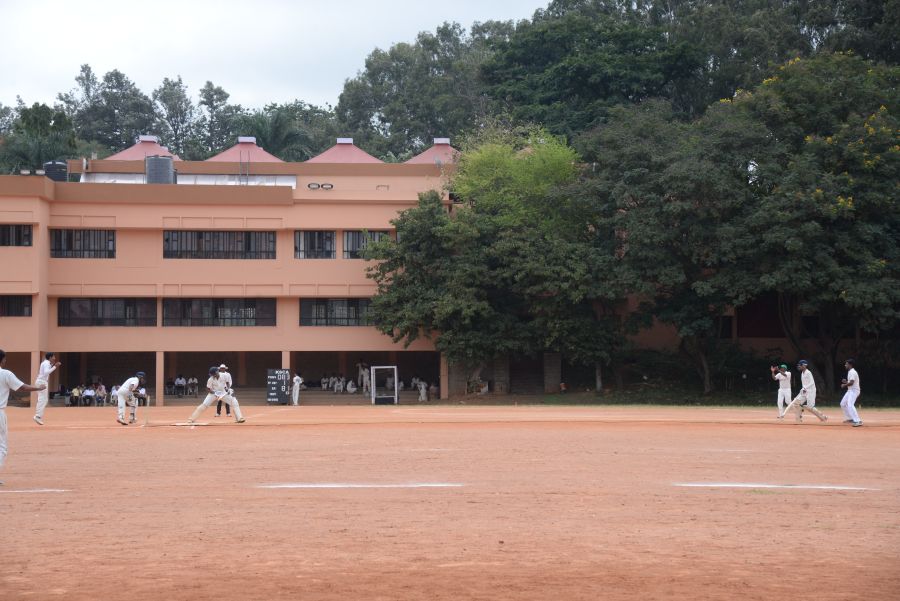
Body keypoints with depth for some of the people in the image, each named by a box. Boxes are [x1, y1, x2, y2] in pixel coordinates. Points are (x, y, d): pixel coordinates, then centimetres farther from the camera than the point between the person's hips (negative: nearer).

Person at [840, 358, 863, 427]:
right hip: (850, 390, 11)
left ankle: (858, 421, -31)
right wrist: (846, 381, 9)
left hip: (854, 391, -11)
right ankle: (850, 419, 27)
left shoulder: (852, 372, -16)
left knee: (850, 405, -25)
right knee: (843, 404, 19)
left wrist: (844, 385, -12)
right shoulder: (850, 372, 16)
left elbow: (851, 383, -26)